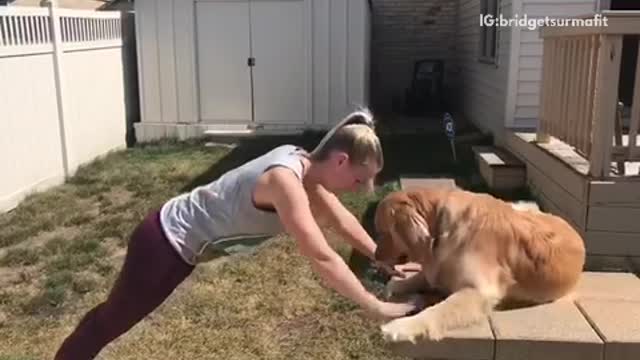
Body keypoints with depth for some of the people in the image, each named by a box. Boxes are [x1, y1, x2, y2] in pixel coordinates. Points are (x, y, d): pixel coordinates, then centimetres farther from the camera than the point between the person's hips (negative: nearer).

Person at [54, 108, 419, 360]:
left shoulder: (305, 165, -4)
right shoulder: (285, 180, -32)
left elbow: (342, 219, 8)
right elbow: (322, 257, -34)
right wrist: (377, 307, -28)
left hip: (181, 239, 9)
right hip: (166, 241, -8)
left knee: (119, 316, 25)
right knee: (113, 319, 12)